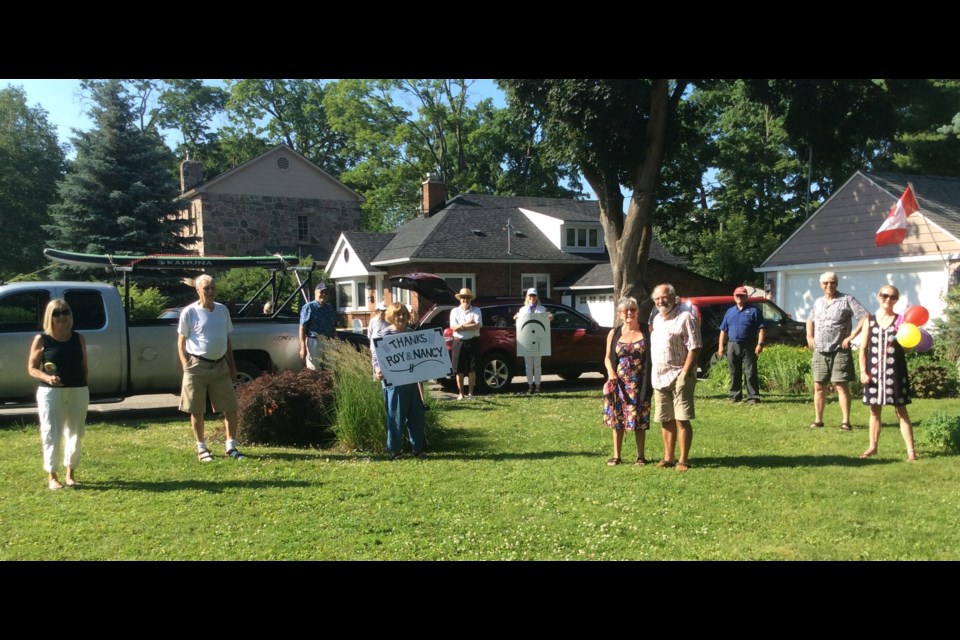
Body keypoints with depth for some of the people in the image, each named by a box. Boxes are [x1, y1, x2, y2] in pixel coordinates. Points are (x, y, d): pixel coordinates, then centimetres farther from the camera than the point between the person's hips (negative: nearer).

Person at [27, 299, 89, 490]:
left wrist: (85, 388, 6)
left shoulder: (79, 339, 6)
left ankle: (70, 473, 22)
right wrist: (47, 377, -20)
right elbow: (31, 368, -1)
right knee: (51, 435, 1)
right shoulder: (41, 340, -2)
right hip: (50, 392, -3)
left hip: (78, 391, 3)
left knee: (75, 433, 8)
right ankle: (52, 476, 12)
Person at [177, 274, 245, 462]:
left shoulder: (222, 310, 9)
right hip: (198, 366, -4)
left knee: (231, 407, 2)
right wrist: (186, 367, -10)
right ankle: (201, 448, 18)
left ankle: (231, 447, 10)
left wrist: (232, 365, 12)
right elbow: (181, 343, -2)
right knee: (197, 410, 5)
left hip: (221, 365, 4)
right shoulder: (189, 312, -4)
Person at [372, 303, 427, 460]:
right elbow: (376, 356, -10)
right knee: (396, 417, 0)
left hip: (412, 380, 6)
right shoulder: (385, 334, -6)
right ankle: (394, 450, 11)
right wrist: (377, 370, -26)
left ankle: (417, 448, 20)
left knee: (417, 416, 9)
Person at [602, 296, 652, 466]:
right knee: (617, 420, 5)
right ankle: (616, 455, 15)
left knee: (639, 420, 2)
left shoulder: (646, 331, 1)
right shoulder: (614, 333, 7)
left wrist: (649, 380, -11)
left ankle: (641, 456, 15)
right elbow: (607, 357, 9)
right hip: (619, 382, 2)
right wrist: (610, 371, -10)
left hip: (639, 384, -2)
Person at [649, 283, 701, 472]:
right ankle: (668, 457, 20)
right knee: (666, 420, 12)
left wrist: (684, 374, -18)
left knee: (682, 420, -6)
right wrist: (653, 375, 13)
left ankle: (683, 460, 0)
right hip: (659, 378, 7)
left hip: (678, 377, -7)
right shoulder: (657, 319, 16)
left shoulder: (685, 318, -7)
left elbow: (694, 348, -12)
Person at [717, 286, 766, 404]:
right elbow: (723, 330, 16)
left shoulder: (753, 310, 3)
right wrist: (720, 346, 8)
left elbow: (761, 328, -3)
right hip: (732, 346, 4)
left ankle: (753, 397, -3)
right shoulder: (730, 312, 16)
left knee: (750, 373, -5)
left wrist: (760, 344, -14)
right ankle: (735, 396, 16)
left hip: (748, 346, -4)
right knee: (734, 373, 8)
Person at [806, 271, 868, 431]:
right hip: (820, 351, 5)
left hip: (839, 351, -5)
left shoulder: (847, 300, -5)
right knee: (818, 386, 7)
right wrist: (809, 336, 14)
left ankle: (846, 421, -2)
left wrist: (851, 337, -13)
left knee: (841, 386, -6)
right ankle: (818, 420, 15)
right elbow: (810, 320, 30)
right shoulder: (818, 302, 13)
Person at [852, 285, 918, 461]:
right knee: (874, 411, 10)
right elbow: (863, 348, 6)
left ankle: (911, 449, 2)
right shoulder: (869, 320, 6)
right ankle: (873, 447, 20)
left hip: (895, 372, -2)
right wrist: (863, 371, -1)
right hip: (874, 372, 2)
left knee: (901, 410, 0)